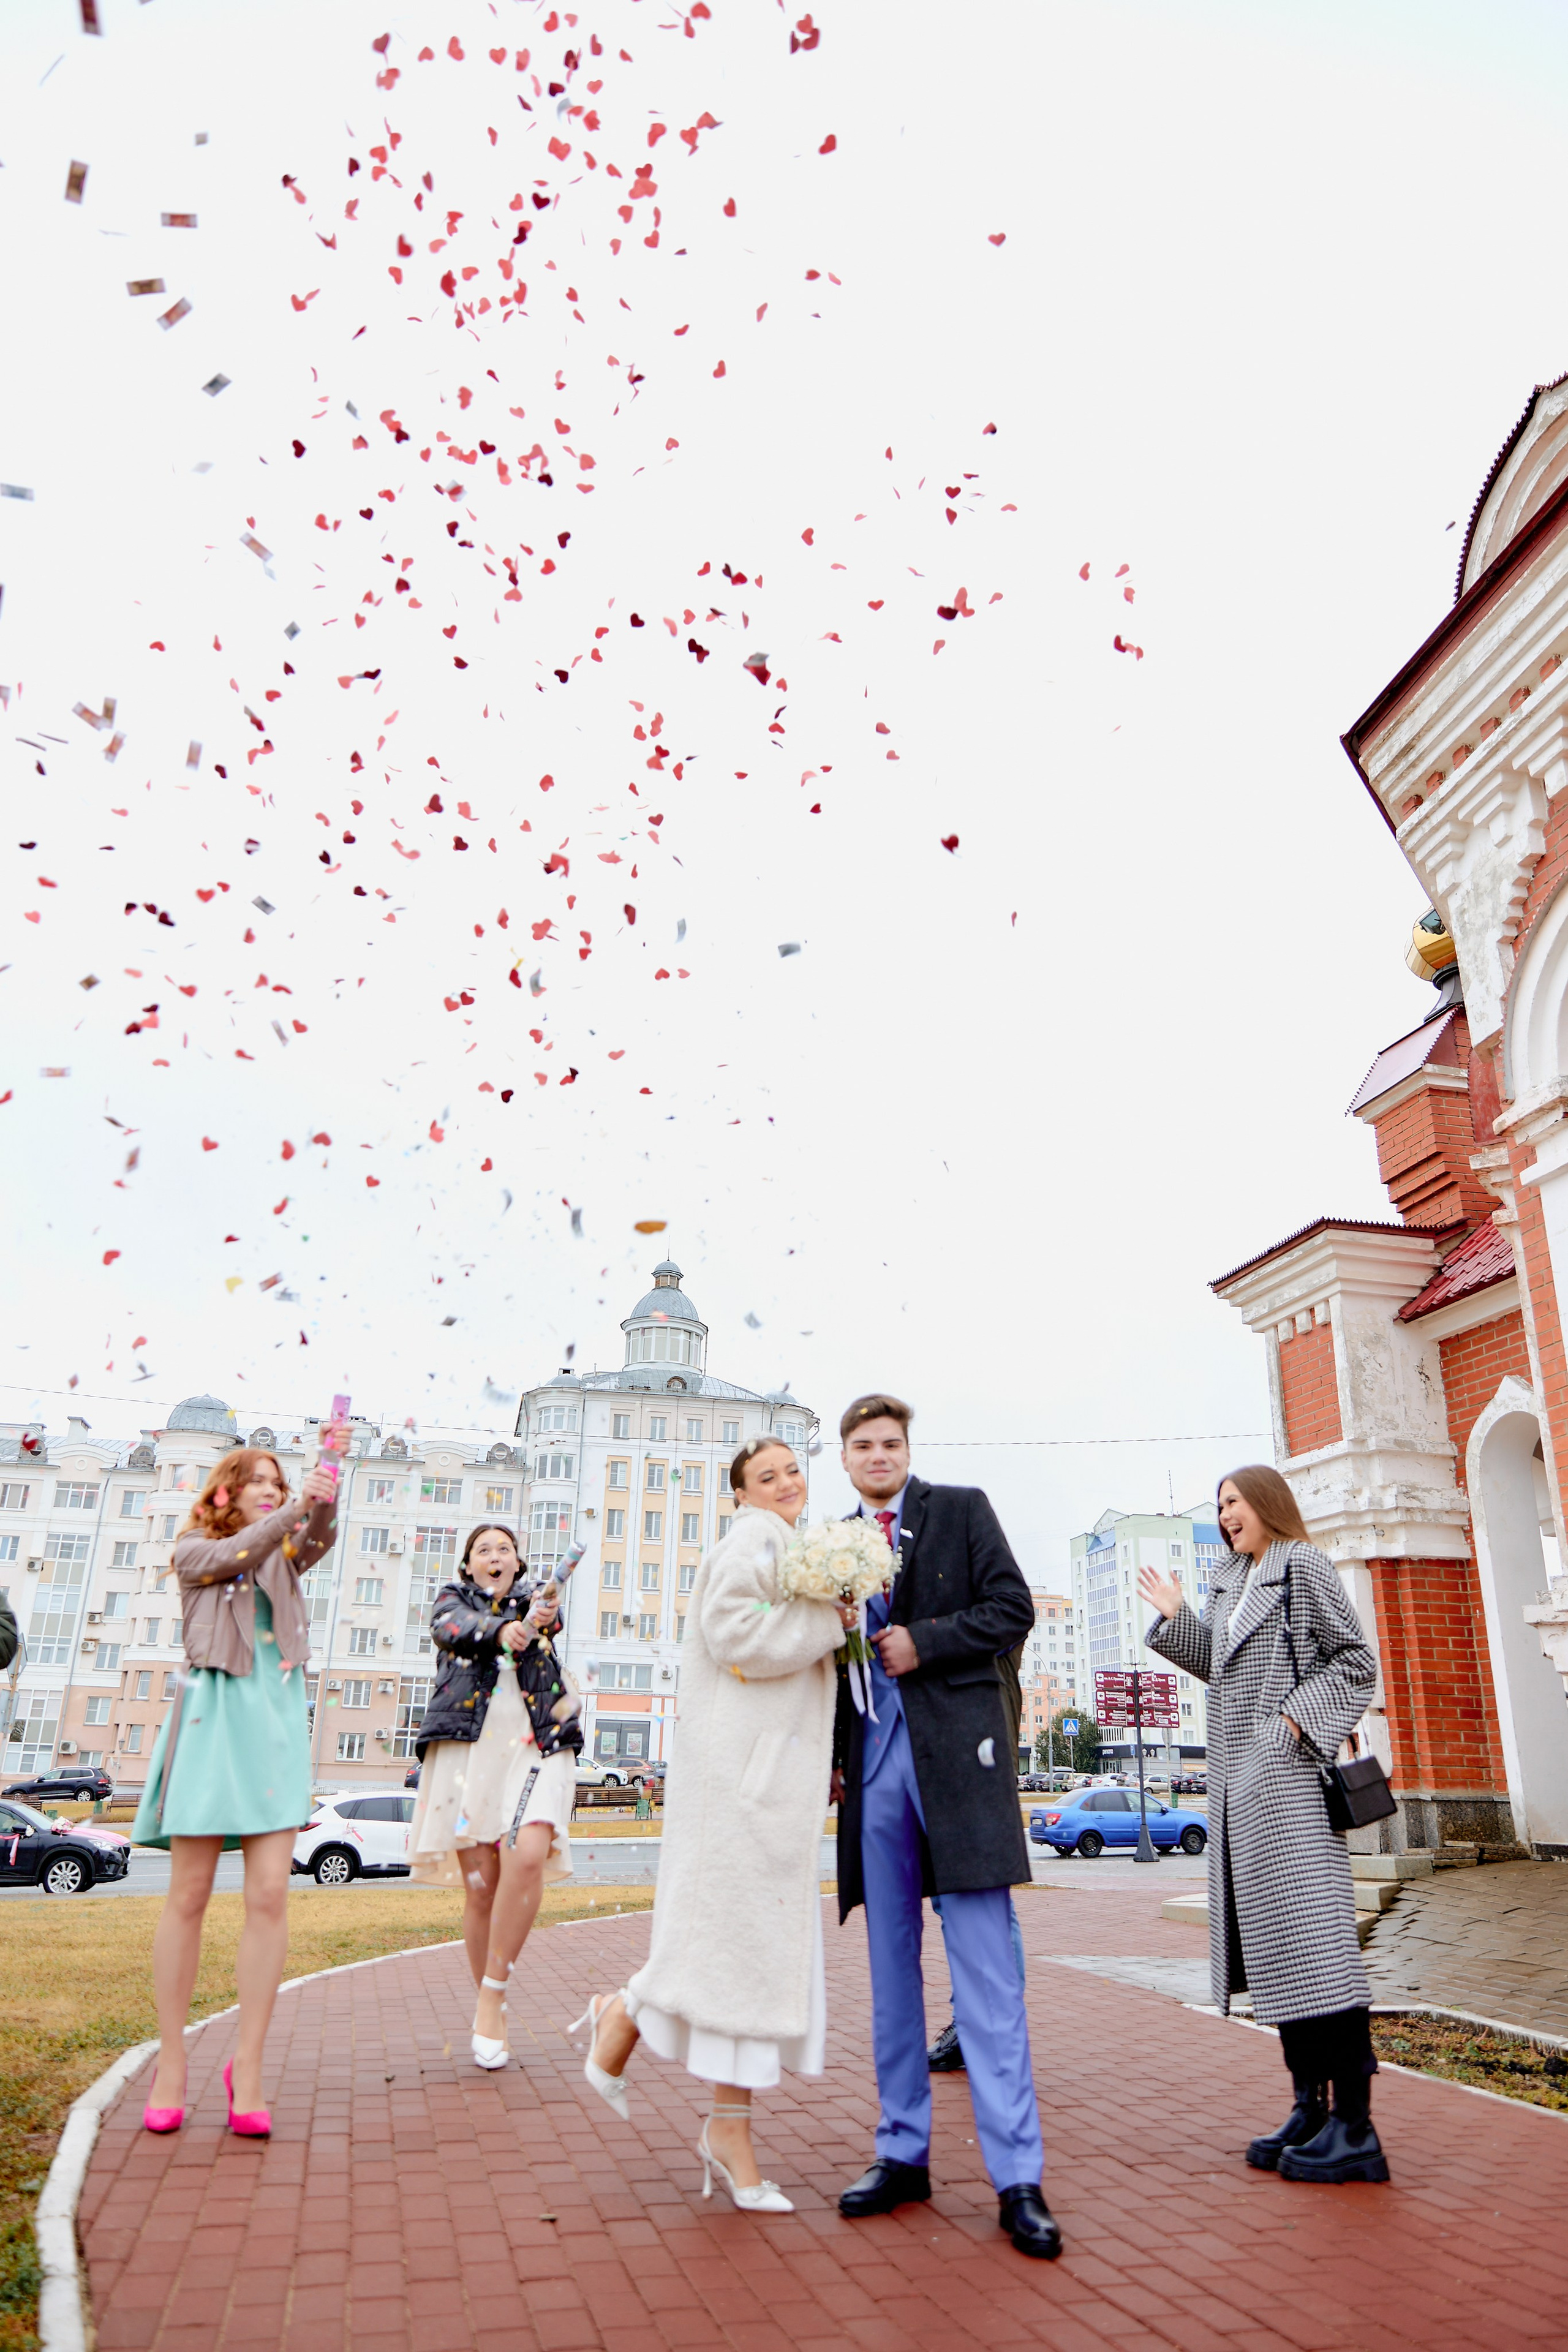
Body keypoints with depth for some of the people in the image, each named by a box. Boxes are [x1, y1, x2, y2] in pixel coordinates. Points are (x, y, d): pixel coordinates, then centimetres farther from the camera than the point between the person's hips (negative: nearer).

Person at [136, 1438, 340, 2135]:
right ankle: (171, 2060, 10)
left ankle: (247, 2066, 1)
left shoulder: (284, 1554, 18)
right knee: (189, 1895, 0)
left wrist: (323, 1498, -25)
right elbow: (235, 1554, -12)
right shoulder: (195, 1549, 10)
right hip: (214, 1714, -3)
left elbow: (319, 1537, -4)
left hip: (278, 1718, 3)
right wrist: (294, 1507, -24)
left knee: (270, 1896, -6)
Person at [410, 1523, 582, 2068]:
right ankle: (490, 2012, 15)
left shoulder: (535, 1599, 19)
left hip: (534, 1743, 0)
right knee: (480, 1883, -2)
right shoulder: (452, 1599, 16)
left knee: (529, 1856, -22)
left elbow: (545, 1617, -5)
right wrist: (503, 1630, -29)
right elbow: (454, 1628, -7)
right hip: (467, 1745, 0)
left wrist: (537, 1621, -30)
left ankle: (493, 1994, -8)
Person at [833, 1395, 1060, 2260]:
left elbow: (1012, 1610, -3)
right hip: (872, 1758, 4)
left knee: (985, 1970, -4)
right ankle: (903, 2152, 22)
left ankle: (1017, 2176, 2)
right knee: (891, 1966, 11)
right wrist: (831, 1757, 9)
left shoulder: (962, 1509, 3)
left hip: (954, 1752, -4)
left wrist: (923, 1643, -12)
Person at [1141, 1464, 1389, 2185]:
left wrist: (1296, 1718, -17)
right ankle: (1310, 2110, 19)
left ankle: (1355, 2130, -2)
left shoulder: (1302, 1566, -4)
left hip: (1289, 1778, -8)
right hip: (1238, 1786, 8)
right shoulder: (1231, 1584, 18)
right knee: (1272, 1948, 10)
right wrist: (1176, 1617, 8)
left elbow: (1356, 1662, -8)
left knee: (1314, 1940, -7)